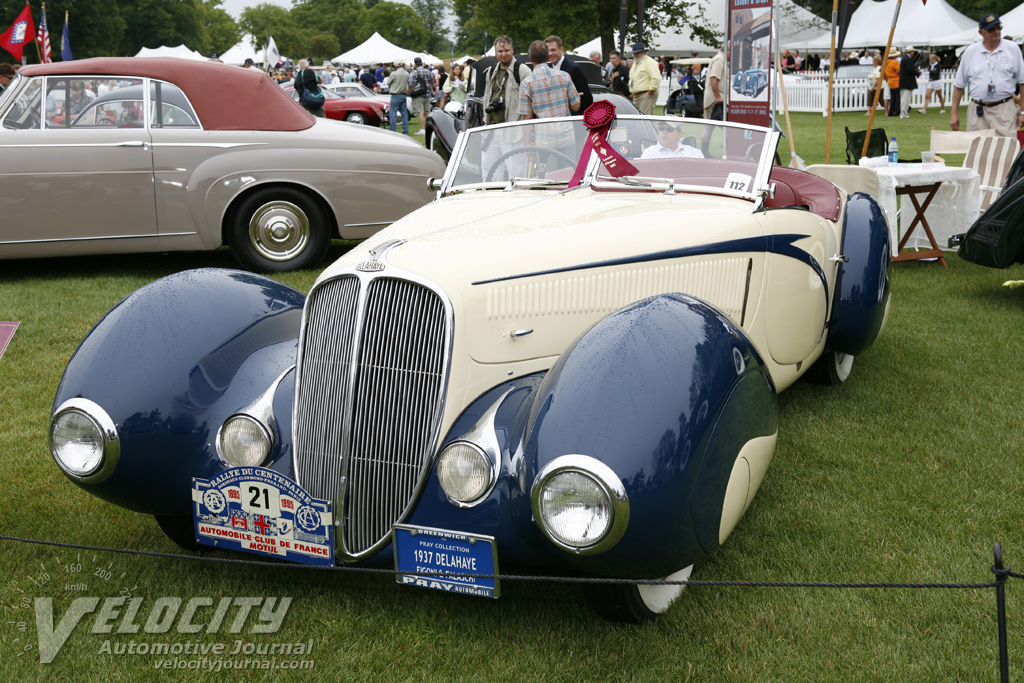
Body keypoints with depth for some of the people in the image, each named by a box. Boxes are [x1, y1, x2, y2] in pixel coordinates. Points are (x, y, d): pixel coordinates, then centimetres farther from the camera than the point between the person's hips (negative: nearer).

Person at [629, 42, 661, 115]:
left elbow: (656, 78, -20)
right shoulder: (635, 63, 21)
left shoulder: (649, 62, -9)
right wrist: (632, 91, 22)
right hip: (636, 95, 10)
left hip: (646, 95, -10)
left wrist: (650, 91, -18)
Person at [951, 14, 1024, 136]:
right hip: (977, 112, 1)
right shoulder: (970, 52, 7)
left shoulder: (1013, 49, 6)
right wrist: (954, 113, 5)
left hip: (1004, 111, -1)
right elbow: (959, 85, 10)